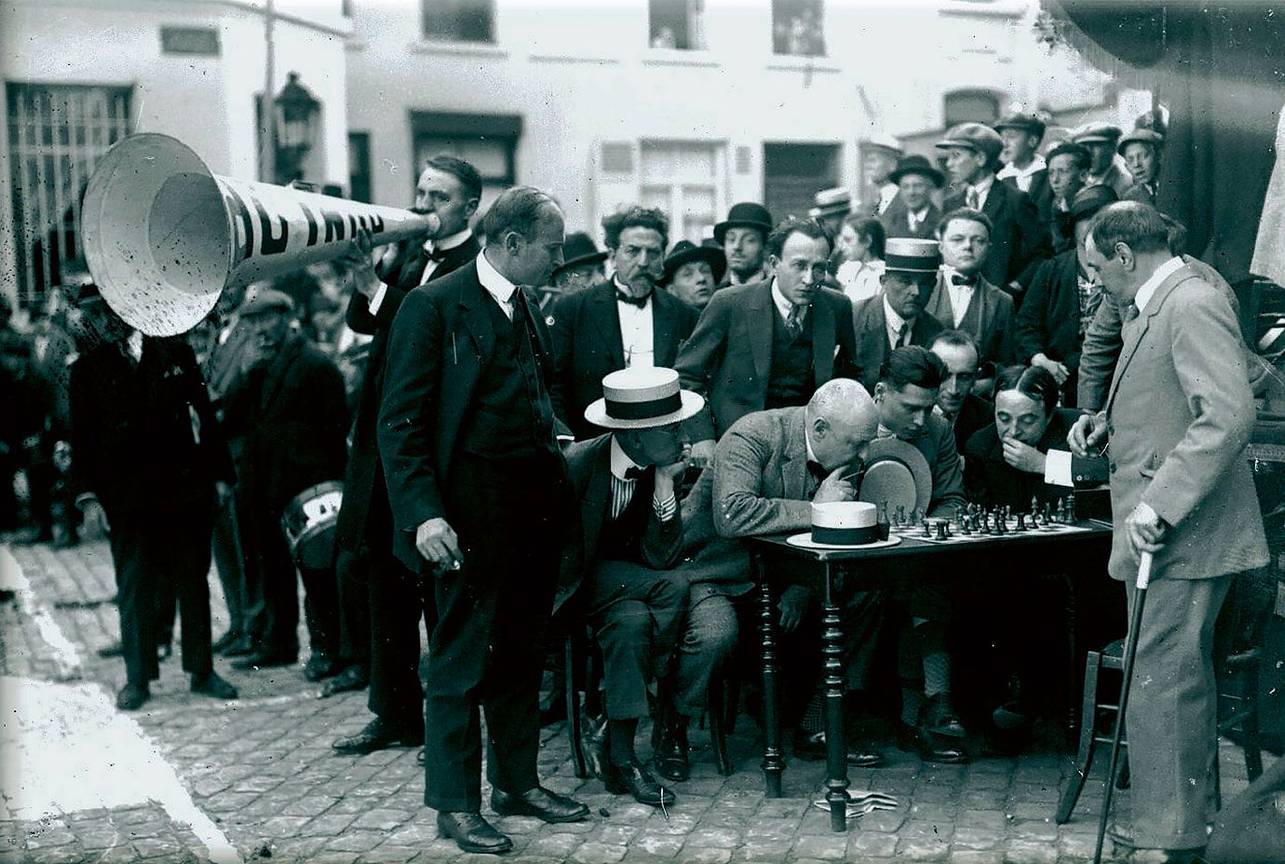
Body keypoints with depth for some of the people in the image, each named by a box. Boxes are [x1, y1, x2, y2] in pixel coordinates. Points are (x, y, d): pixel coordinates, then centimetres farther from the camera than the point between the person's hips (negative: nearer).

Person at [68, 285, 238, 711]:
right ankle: (138, 678, 13)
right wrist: (88, 494, -6)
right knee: (134, 586, 2)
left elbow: (204, 414, 8)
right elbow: (82, 437, 3)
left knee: (193, 581, 7)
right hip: (126, 496, -1)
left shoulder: (175, 352, 6)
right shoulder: (87, 369, 4)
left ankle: (201, 670, 17)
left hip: (185, 487, 1)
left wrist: (219, 472, 4)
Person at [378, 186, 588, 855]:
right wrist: (424, 513, -20)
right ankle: (455, 802, 14)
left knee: (521, 654, 15)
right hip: (470, 517, -7)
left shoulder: (527, 310, 14)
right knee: (461, 661, 2)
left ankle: (517, 782, 28)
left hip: (535, 512, 7)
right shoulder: (434, 306, -10)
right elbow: (400, 421, -13)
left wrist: (557, 476, 9)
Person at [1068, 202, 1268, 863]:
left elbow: (1229, 416, -27)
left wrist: (1159, 505, -28)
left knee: (1162, 680, -6)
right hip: (1157, 526, 11)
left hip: (1182, 535, -11)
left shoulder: (1193, 304, -16)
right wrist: (1106, 423, 11)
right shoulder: (1151, 308, 17)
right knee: (1178, 678, 18)